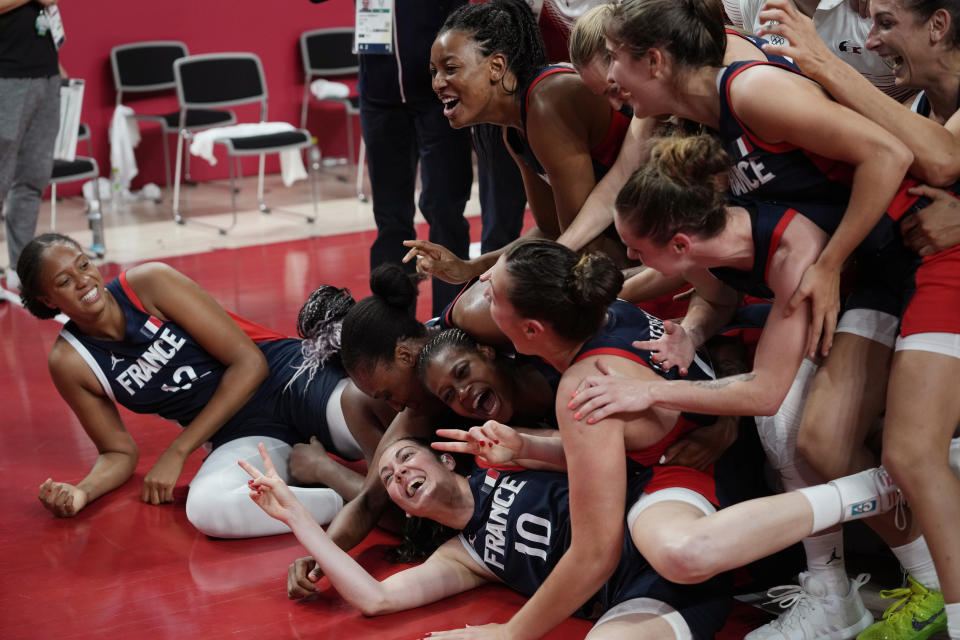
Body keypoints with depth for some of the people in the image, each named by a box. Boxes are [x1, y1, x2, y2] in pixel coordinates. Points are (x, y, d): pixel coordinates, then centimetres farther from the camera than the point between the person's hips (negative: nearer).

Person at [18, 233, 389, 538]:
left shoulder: (148, 282, -8)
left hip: (292, 377, -3)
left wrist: (177, 452, -10)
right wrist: (82, 492, -12)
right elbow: (119, 452, 11)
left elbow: (249, 362, -9)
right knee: (207, 507, -38)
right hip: (241, 433, 3)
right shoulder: (69, 362, 1)